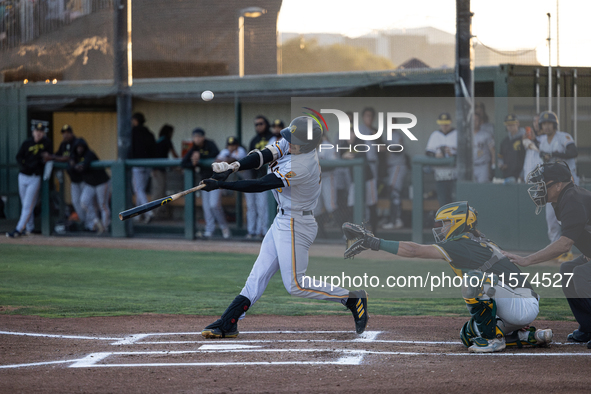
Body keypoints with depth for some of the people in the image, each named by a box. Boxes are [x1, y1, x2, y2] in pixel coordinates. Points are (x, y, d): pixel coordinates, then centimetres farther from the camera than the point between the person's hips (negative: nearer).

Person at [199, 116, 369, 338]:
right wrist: (233, 167, -26)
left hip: (295, 225, -9)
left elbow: (260, 186, -26)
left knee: (294, 284, -6)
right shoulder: (291, 143, -4)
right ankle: (228, 323, 6)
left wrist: (221, 185, -23)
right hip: (282, 221, 9)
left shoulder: (301, 167, -29)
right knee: (259, 272, 7)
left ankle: (352, 299, 3)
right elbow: (262, 156, -9)